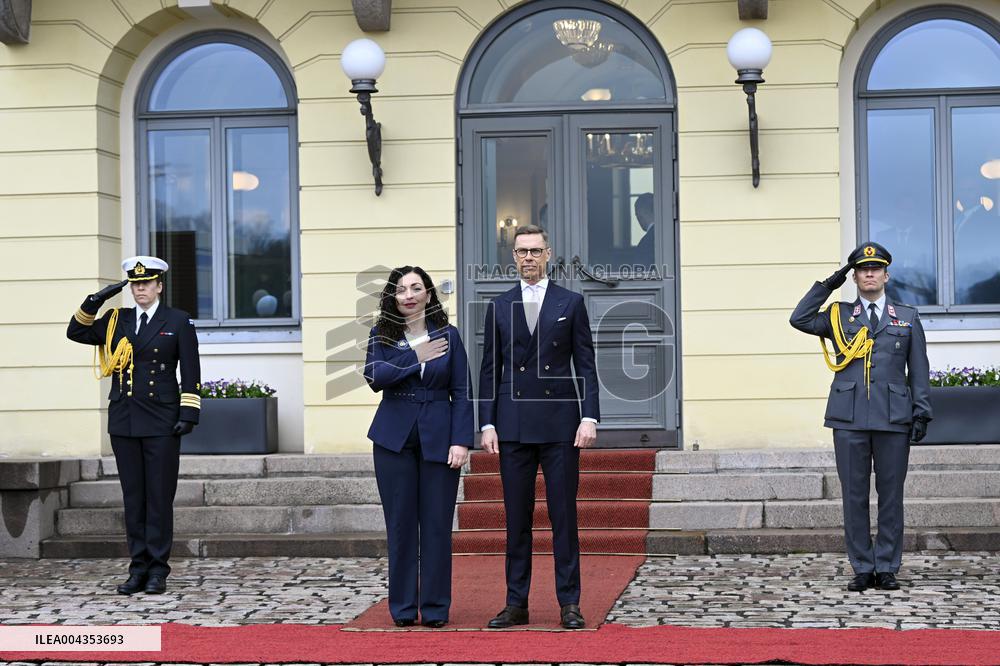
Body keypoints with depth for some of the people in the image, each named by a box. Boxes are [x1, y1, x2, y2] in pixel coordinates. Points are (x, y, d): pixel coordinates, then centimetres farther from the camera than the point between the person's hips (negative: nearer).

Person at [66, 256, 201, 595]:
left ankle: (158, 571, 4)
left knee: (160, 496, -1)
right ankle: (138, 569, 11)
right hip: (124, 422, 4)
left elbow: (191, 372, 0)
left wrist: (189, 413, -8)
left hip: (161, 423, -3)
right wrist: (95, 301, -4)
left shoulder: (178, 322, 2)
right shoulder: (116, 321, 11)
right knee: (133, 497, 6)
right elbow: (76, 333, 8)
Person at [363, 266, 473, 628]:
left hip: (438, 436, 0)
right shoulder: (382, 335, 5)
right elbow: (374, 377, -11)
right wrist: (416, 357, -14)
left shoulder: (448, 335, 4)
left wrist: (461, 441, -8)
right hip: (395, 436, 0)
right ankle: (403, 608, 11)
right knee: (401, 524, 3)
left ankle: (435, 608, 8)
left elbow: (461, 392, 1)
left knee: (437, 524, 0)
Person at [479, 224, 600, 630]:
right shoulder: (499, 307, 10)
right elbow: (490, 370, 10)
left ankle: (569, 604, 6)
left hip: (560, 424, -2)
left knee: (564, 516, 0)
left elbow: (586, 366, 3)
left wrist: (589, 417, -7)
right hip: (513, 427, 2)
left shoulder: (570, 303, 5)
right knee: (517, 519, 5)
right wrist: (487, 424, 1)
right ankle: (516, 604, 11)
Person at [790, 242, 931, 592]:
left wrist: (921, 413, 2)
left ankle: (887, 568, 11)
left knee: (891, 495, 3)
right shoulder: (839, 316, 12)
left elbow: (919, 370, 10)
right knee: (854, 496, 1)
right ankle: (862, 569, 9)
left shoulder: (907, 317, 13)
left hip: (893, 419, 0)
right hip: (849, 419, 0)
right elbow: (800, 319, -3)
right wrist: (827, 285, -1)